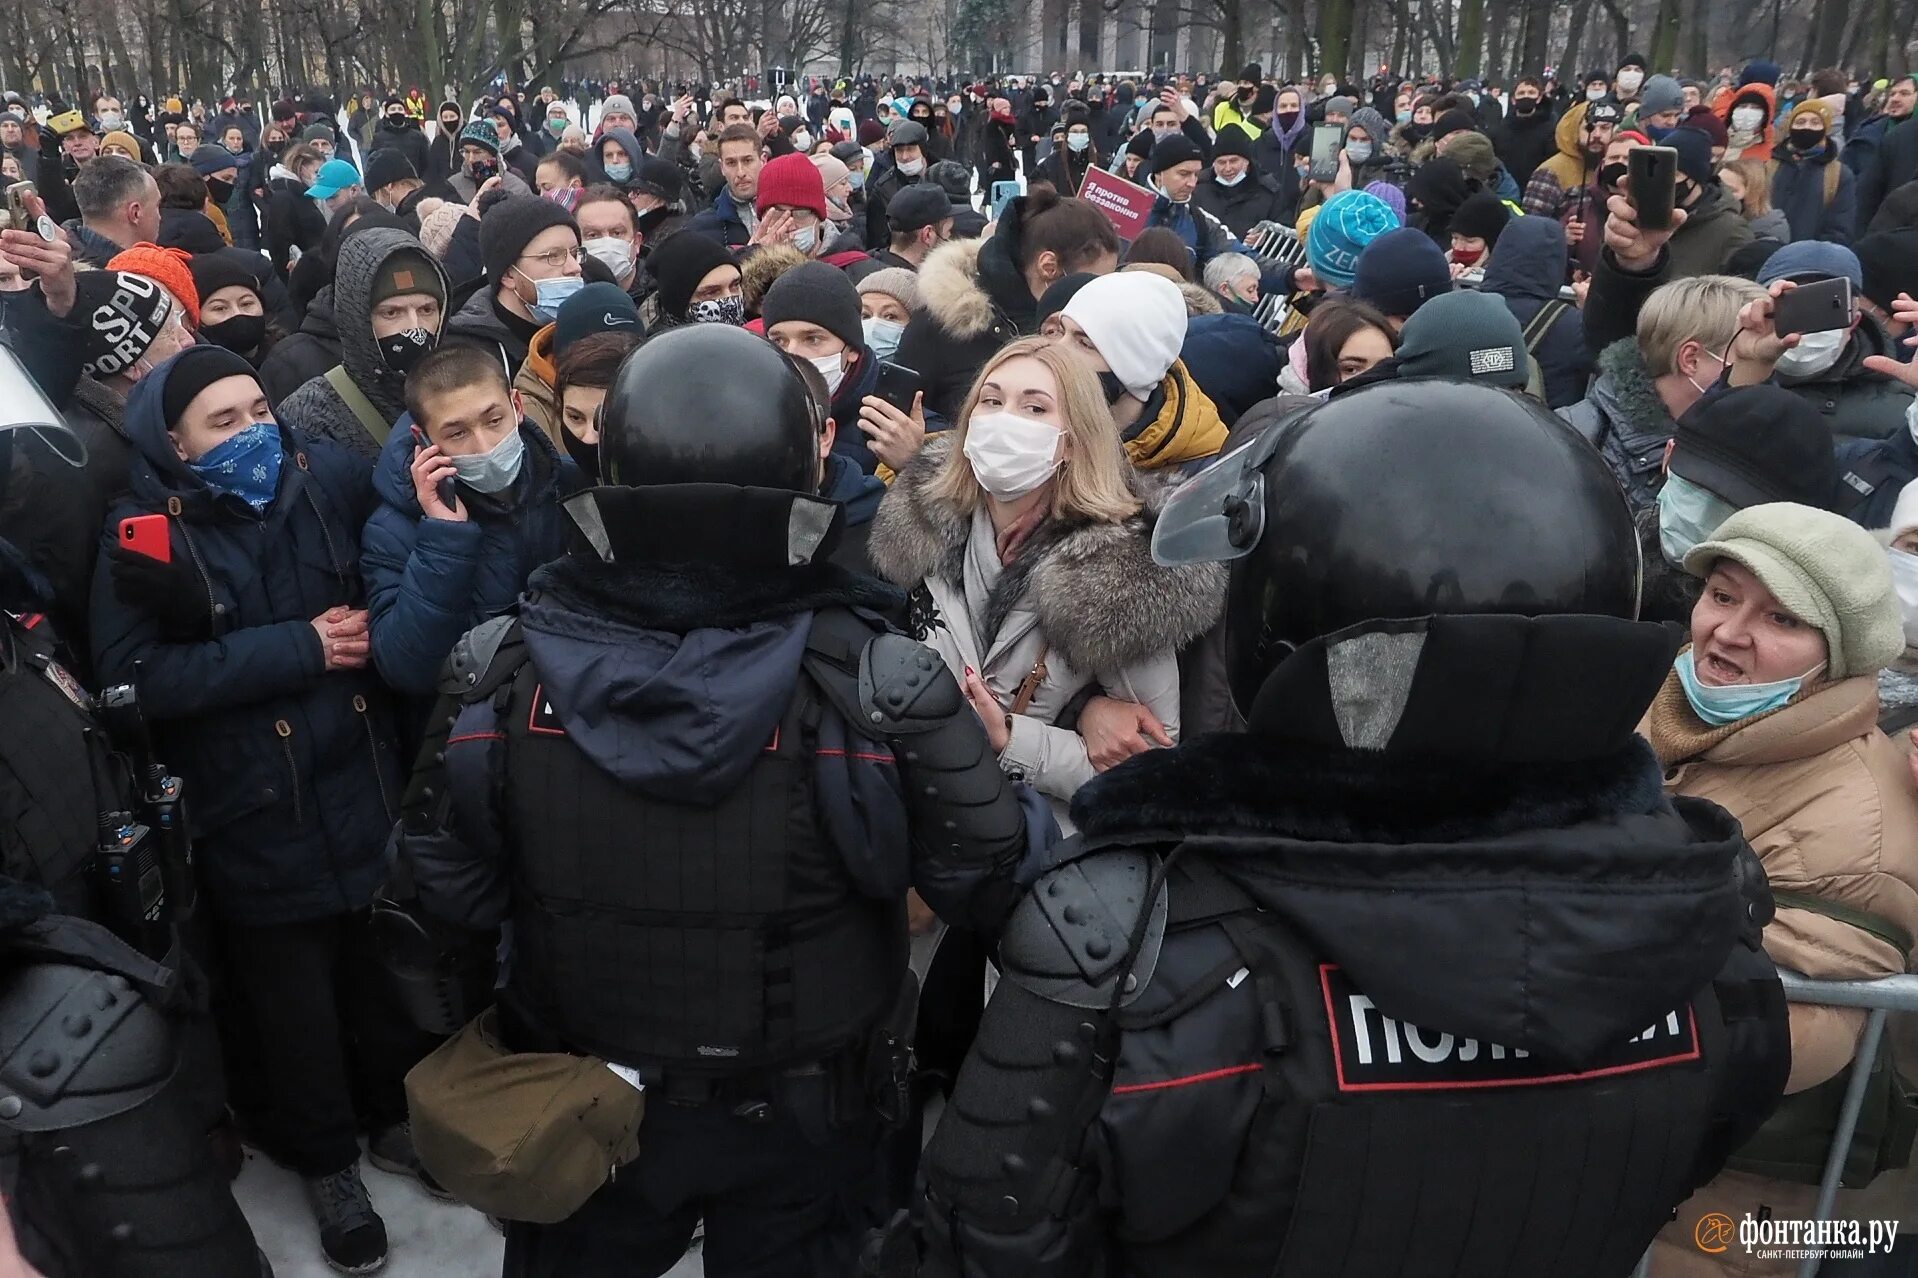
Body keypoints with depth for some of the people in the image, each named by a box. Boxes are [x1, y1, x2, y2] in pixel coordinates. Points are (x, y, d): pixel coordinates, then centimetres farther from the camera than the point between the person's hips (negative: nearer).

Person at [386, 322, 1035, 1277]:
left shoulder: (500, 671, -21)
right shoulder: (883, 686, -29)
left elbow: (448, 894, -10)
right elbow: (989, 885, -18)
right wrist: (982, 748, -1)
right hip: (798, 1124, -1)